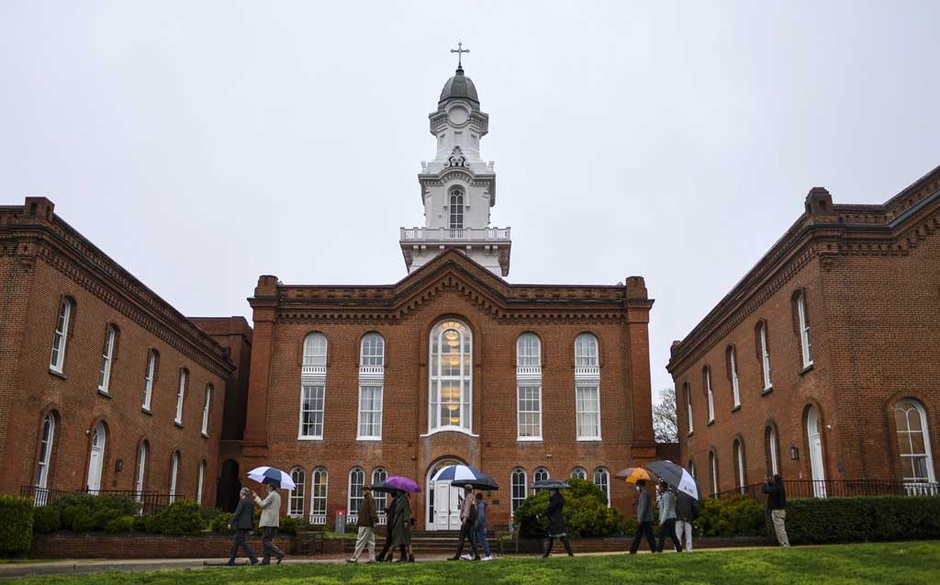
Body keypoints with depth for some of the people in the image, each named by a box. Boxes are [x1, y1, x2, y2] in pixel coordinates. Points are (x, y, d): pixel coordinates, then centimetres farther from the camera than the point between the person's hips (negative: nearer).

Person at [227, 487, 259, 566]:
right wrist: (252, 526, 19)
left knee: (243, 543, -10)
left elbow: (237, 513, -16)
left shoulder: (242, 501, -10)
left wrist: (231, 523, -10)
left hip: (241, 525, -9)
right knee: (235, 542, 15)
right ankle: (231, 560, 18)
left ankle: (253, 559, -18)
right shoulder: (250, 502, 14)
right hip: (247, 525, 9)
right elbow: (252, 515, 15)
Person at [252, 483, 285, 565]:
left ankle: (279, 554, -17)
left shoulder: (272, 495, -11)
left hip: (269, 522, -10)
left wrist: (256, 497, 1)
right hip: (274, 522, 10)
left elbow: (262, 505, -11)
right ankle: (266, 560, 6)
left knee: (265, 541, -9)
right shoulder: (277, 496, 20)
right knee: (267, 541, 9)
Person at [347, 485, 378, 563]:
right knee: (370, 542, 8)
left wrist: (374, 521, -23)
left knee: (360, 541, -6)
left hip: (365, 525, -10)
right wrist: (358, 521, 23)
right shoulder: (366, 499, 19)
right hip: (368, 524, 10)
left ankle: (355, 558, -3)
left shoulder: (369, 498, -10)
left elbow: (372, 510, -18)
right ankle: (372, 558, 9)